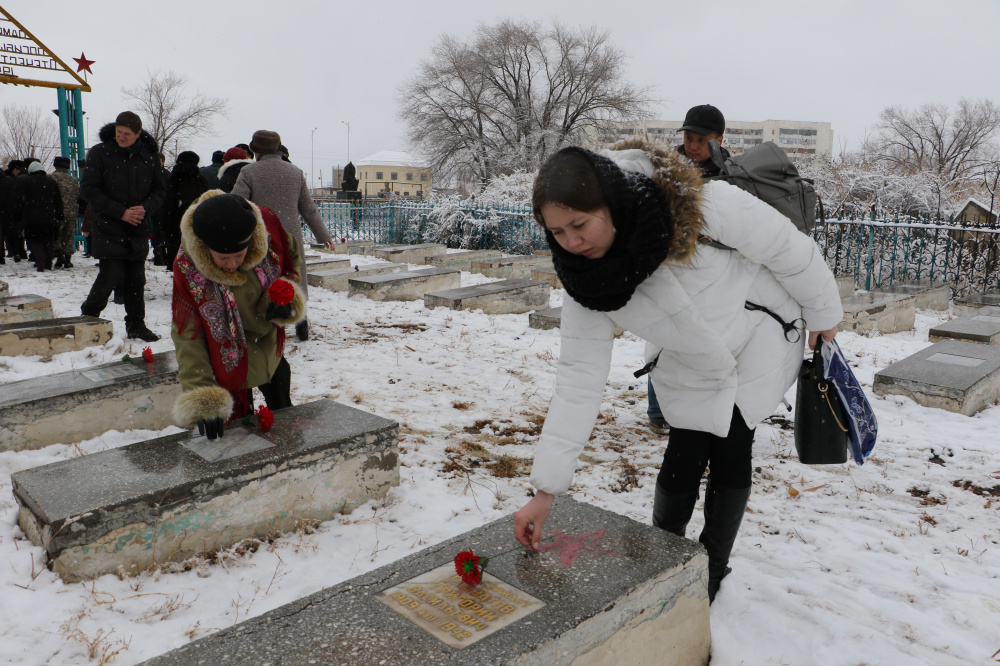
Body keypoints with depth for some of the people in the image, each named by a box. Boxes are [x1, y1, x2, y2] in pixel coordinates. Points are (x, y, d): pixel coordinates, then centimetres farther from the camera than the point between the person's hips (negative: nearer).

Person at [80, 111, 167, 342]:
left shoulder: (148, 156, 5)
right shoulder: (99, 153, -5)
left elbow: (159, 190, 9)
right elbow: (89, 190, -8)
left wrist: (145, 208, -11)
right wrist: (121, 212, -15)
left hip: (138, 231, 4)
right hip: (108, 229, -3)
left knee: (136, 280, 8)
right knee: (110, 275, -8)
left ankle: (136, 324, 20)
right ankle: (87, 317, 14)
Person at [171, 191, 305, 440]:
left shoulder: (267, 225, -25)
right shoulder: (187, 269, -30)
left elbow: (291, 261, -2)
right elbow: (188, 336, -24)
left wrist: (288, 297, -22)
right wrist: (202, 398, -32)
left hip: (271, 350, 4)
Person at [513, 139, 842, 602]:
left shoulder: (698, 205, -36)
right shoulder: (586, 279, -23)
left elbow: (786, 248, -19)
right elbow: (579, 379, -21)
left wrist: (822, 313, -2)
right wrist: (546, 490, -23)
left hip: (757, 344, -2)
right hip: (688, 371, 2)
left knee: (730, 458, 2)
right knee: (683, 462, -1)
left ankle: (712, 569, 26)